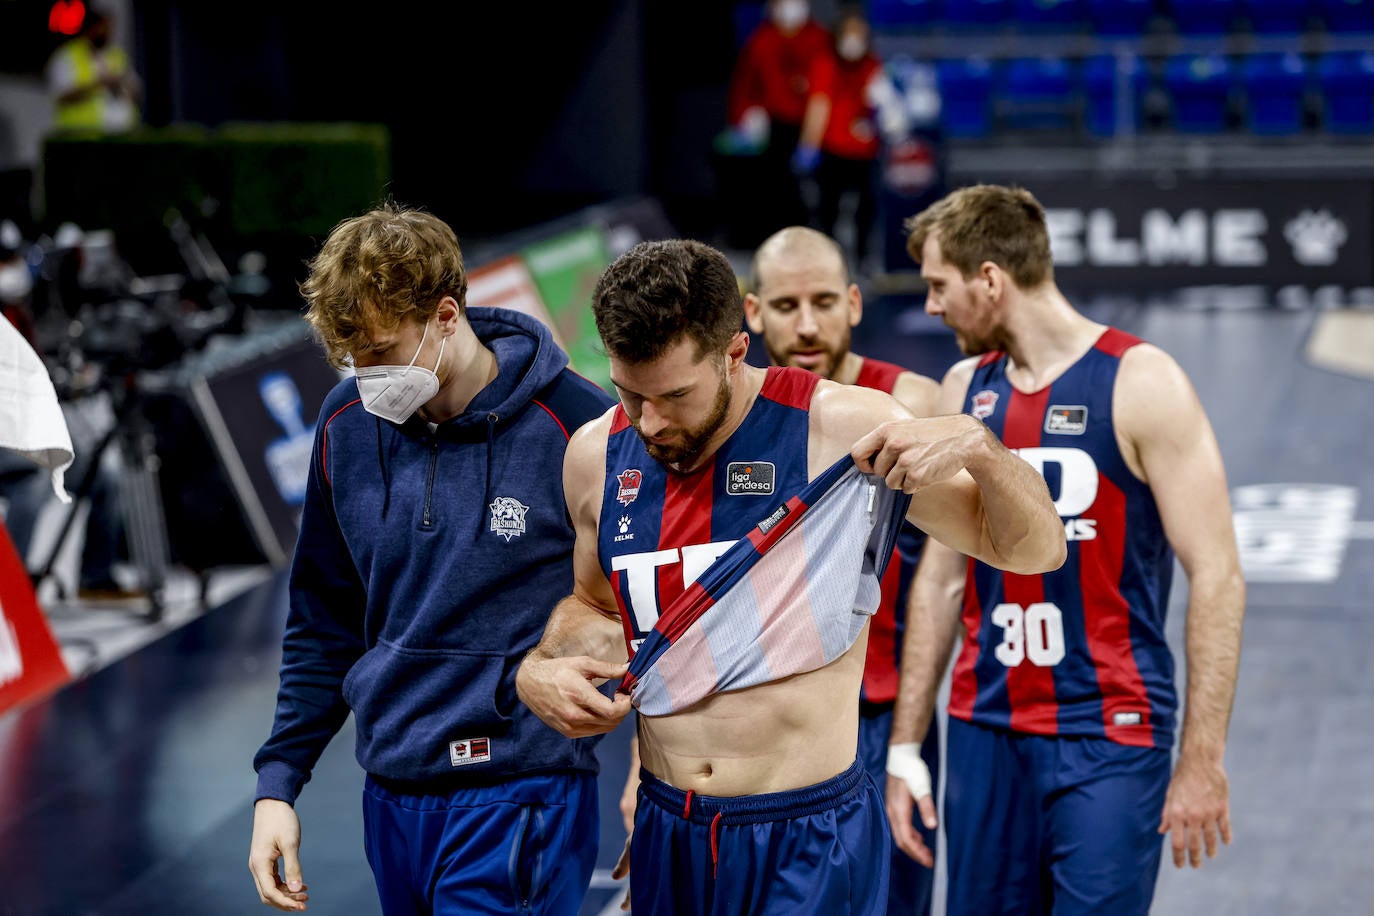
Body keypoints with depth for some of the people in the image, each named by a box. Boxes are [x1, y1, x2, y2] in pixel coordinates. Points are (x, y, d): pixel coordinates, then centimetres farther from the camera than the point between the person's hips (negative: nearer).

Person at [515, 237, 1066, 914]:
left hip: (811, 841, -4)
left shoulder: (839, 426, -11)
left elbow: (1035, 549, -4)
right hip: (666, 835, 5)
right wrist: (537, 671, 3)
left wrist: (975, 448, -22)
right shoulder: (596, 456, 3)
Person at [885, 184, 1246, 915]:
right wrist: (904, 746, 11)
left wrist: (1202, 761, -14)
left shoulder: (1141, 384, -9)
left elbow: (1217, 578, -10)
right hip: (985, 732, 5)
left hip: (1109, 735, -5)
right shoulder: (964, 390, 8)